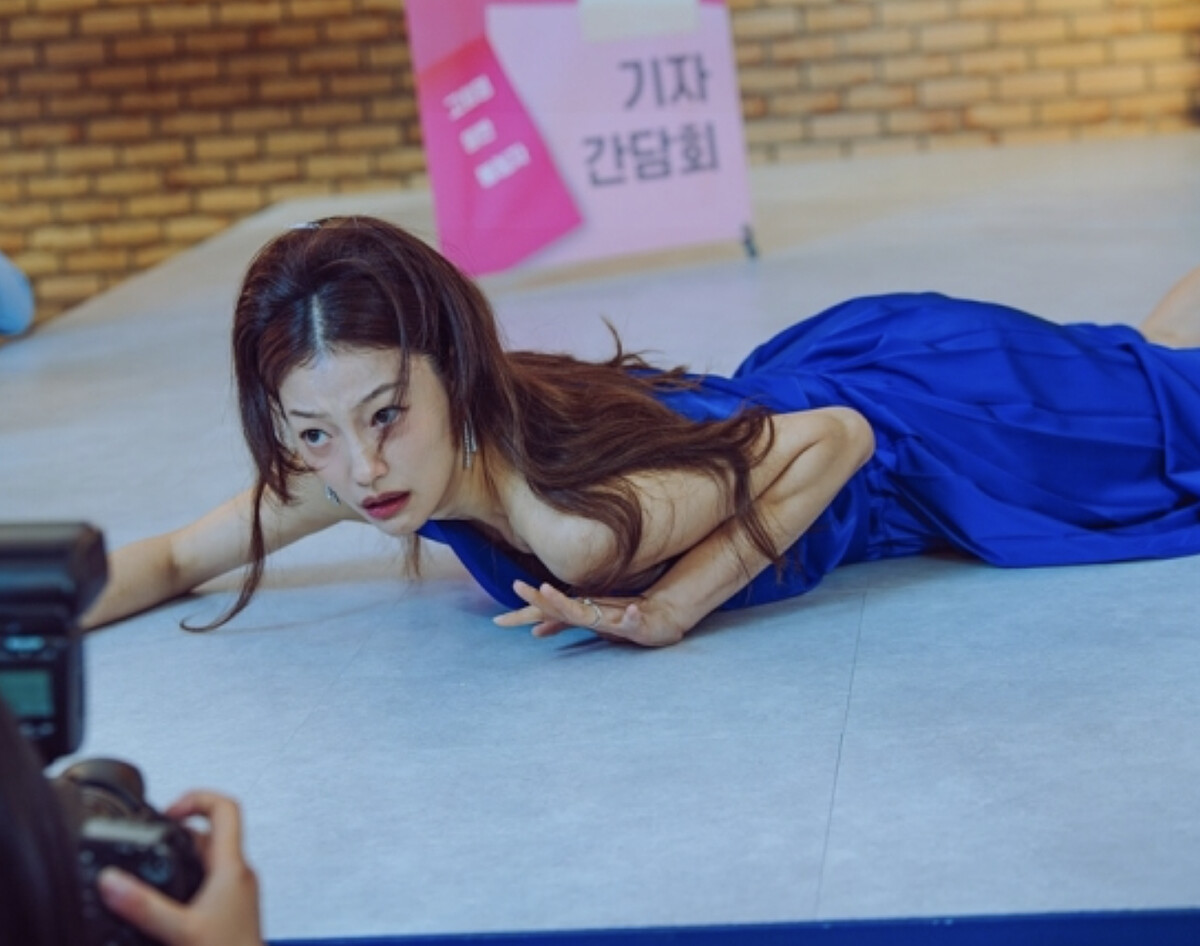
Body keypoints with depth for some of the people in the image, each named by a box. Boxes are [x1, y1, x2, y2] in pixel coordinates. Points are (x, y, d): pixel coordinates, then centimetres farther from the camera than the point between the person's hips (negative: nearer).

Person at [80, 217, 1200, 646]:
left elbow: (840, 440, -35)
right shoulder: (365, 456, -24)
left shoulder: (582, 524, -43)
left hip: (919, 420, -6)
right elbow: (172, 559, -10)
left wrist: (667, 610, -39)